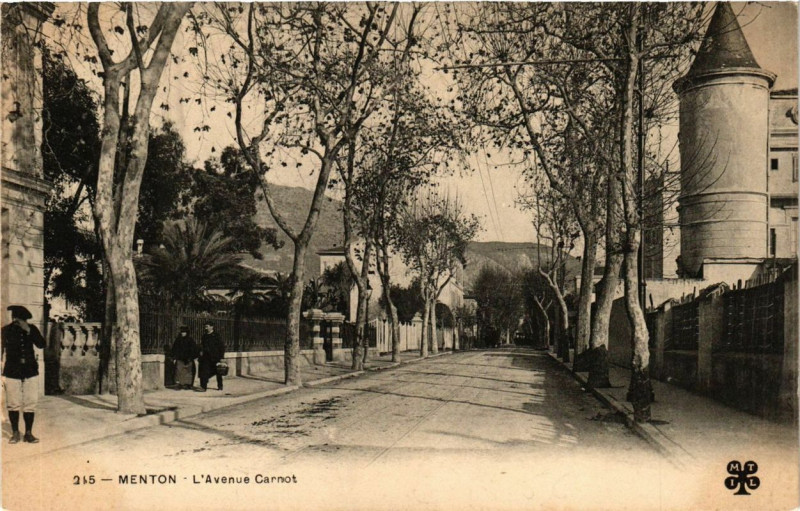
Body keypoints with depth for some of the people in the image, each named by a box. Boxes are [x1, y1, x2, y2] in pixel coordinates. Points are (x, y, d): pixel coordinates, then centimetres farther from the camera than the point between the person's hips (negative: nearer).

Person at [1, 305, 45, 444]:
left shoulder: (32, 329, 2)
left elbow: (41, 344, -9)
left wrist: (29, 331, -19)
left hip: (30, 371, 1)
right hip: (12, 372, -1)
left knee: (30, 404, 2)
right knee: (13, 405, 2)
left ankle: (29, 433, 11)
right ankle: (15, 433, 15)